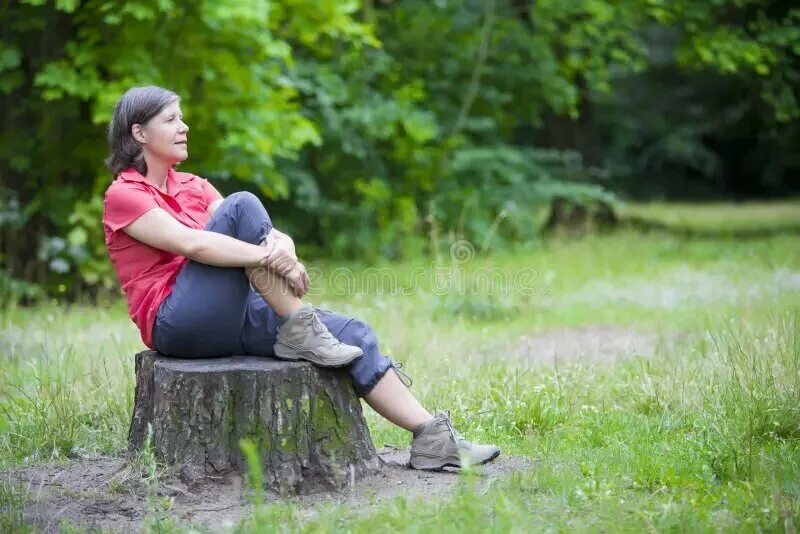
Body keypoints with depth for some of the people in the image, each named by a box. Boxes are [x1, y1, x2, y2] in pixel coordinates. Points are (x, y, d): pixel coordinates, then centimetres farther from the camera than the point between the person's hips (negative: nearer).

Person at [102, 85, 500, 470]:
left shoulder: (193, 187, 19)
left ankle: (432, 438, -11)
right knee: (243, 206, -23)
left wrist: (280, 244, -20)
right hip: (177, 322, -7)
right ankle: (298, 332, -22)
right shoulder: (123, 195, -4)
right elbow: (190, 243, -21)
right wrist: (269, 255, -28)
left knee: (353, 333, -9)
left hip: (230, 318, 7)